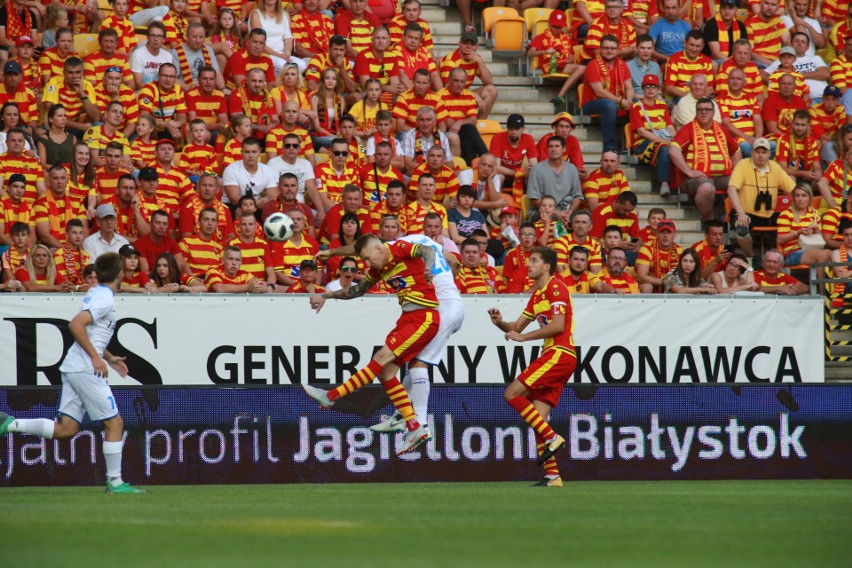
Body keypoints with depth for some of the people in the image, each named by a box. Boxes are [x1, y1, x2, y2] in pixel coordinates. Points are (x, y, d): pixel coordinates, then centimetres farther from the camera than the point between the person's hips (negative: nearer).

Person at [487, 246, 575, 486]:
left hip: (559, 354, -9)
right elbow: (517, 326, 25)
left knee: (512, 394, -14)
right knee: (538, 417, 2)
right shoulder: (537, 295, 22)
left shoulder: (555, 287, -7)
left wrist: (522, 337, -13)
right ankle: (552, 476, 0)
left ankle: (551, 438, -12)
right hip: (552, 355, 9)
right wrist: (500, 322, 3)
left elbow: (558, 325, -17)